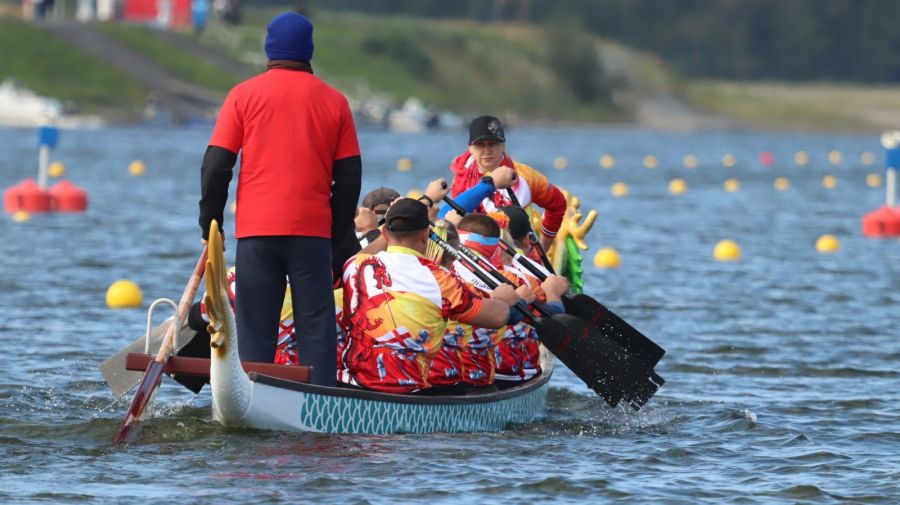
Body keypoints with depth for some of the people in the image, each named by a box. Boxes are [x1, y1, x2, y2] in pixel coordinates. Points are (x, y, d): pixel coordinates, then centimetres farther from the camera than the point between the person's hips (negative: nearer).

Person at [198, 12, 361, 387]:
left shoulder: (243, 95, 1)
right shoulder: (334, 102, 6)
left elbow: (216, 165, -1)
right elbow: (349, 176, 8)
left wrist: (210, 226, 8)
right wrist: (341, 239, 14)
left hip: (257, 230, -1)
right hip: (313, 230, 1)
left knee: (255, 328, 2)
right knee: (316, 325, 4)